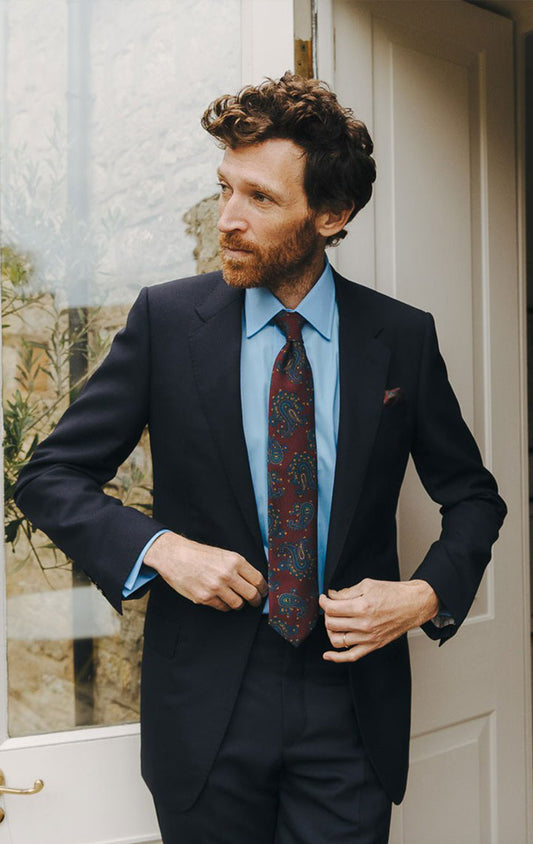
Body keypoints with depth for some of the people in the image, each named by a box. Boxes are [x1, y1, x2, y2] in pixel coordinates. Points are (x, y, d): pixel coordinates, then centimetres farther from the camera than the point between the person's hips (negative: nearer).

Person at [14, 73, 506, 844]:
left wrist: (428, 594, -8)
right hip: (206, 700, 0)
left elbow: (473, 496, 9)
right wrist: (158, 548, -16)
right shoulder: (167, 319, -5)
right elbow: (49, 477, -1)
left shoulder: (403, 337, -2)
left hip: (350, 700, 1)